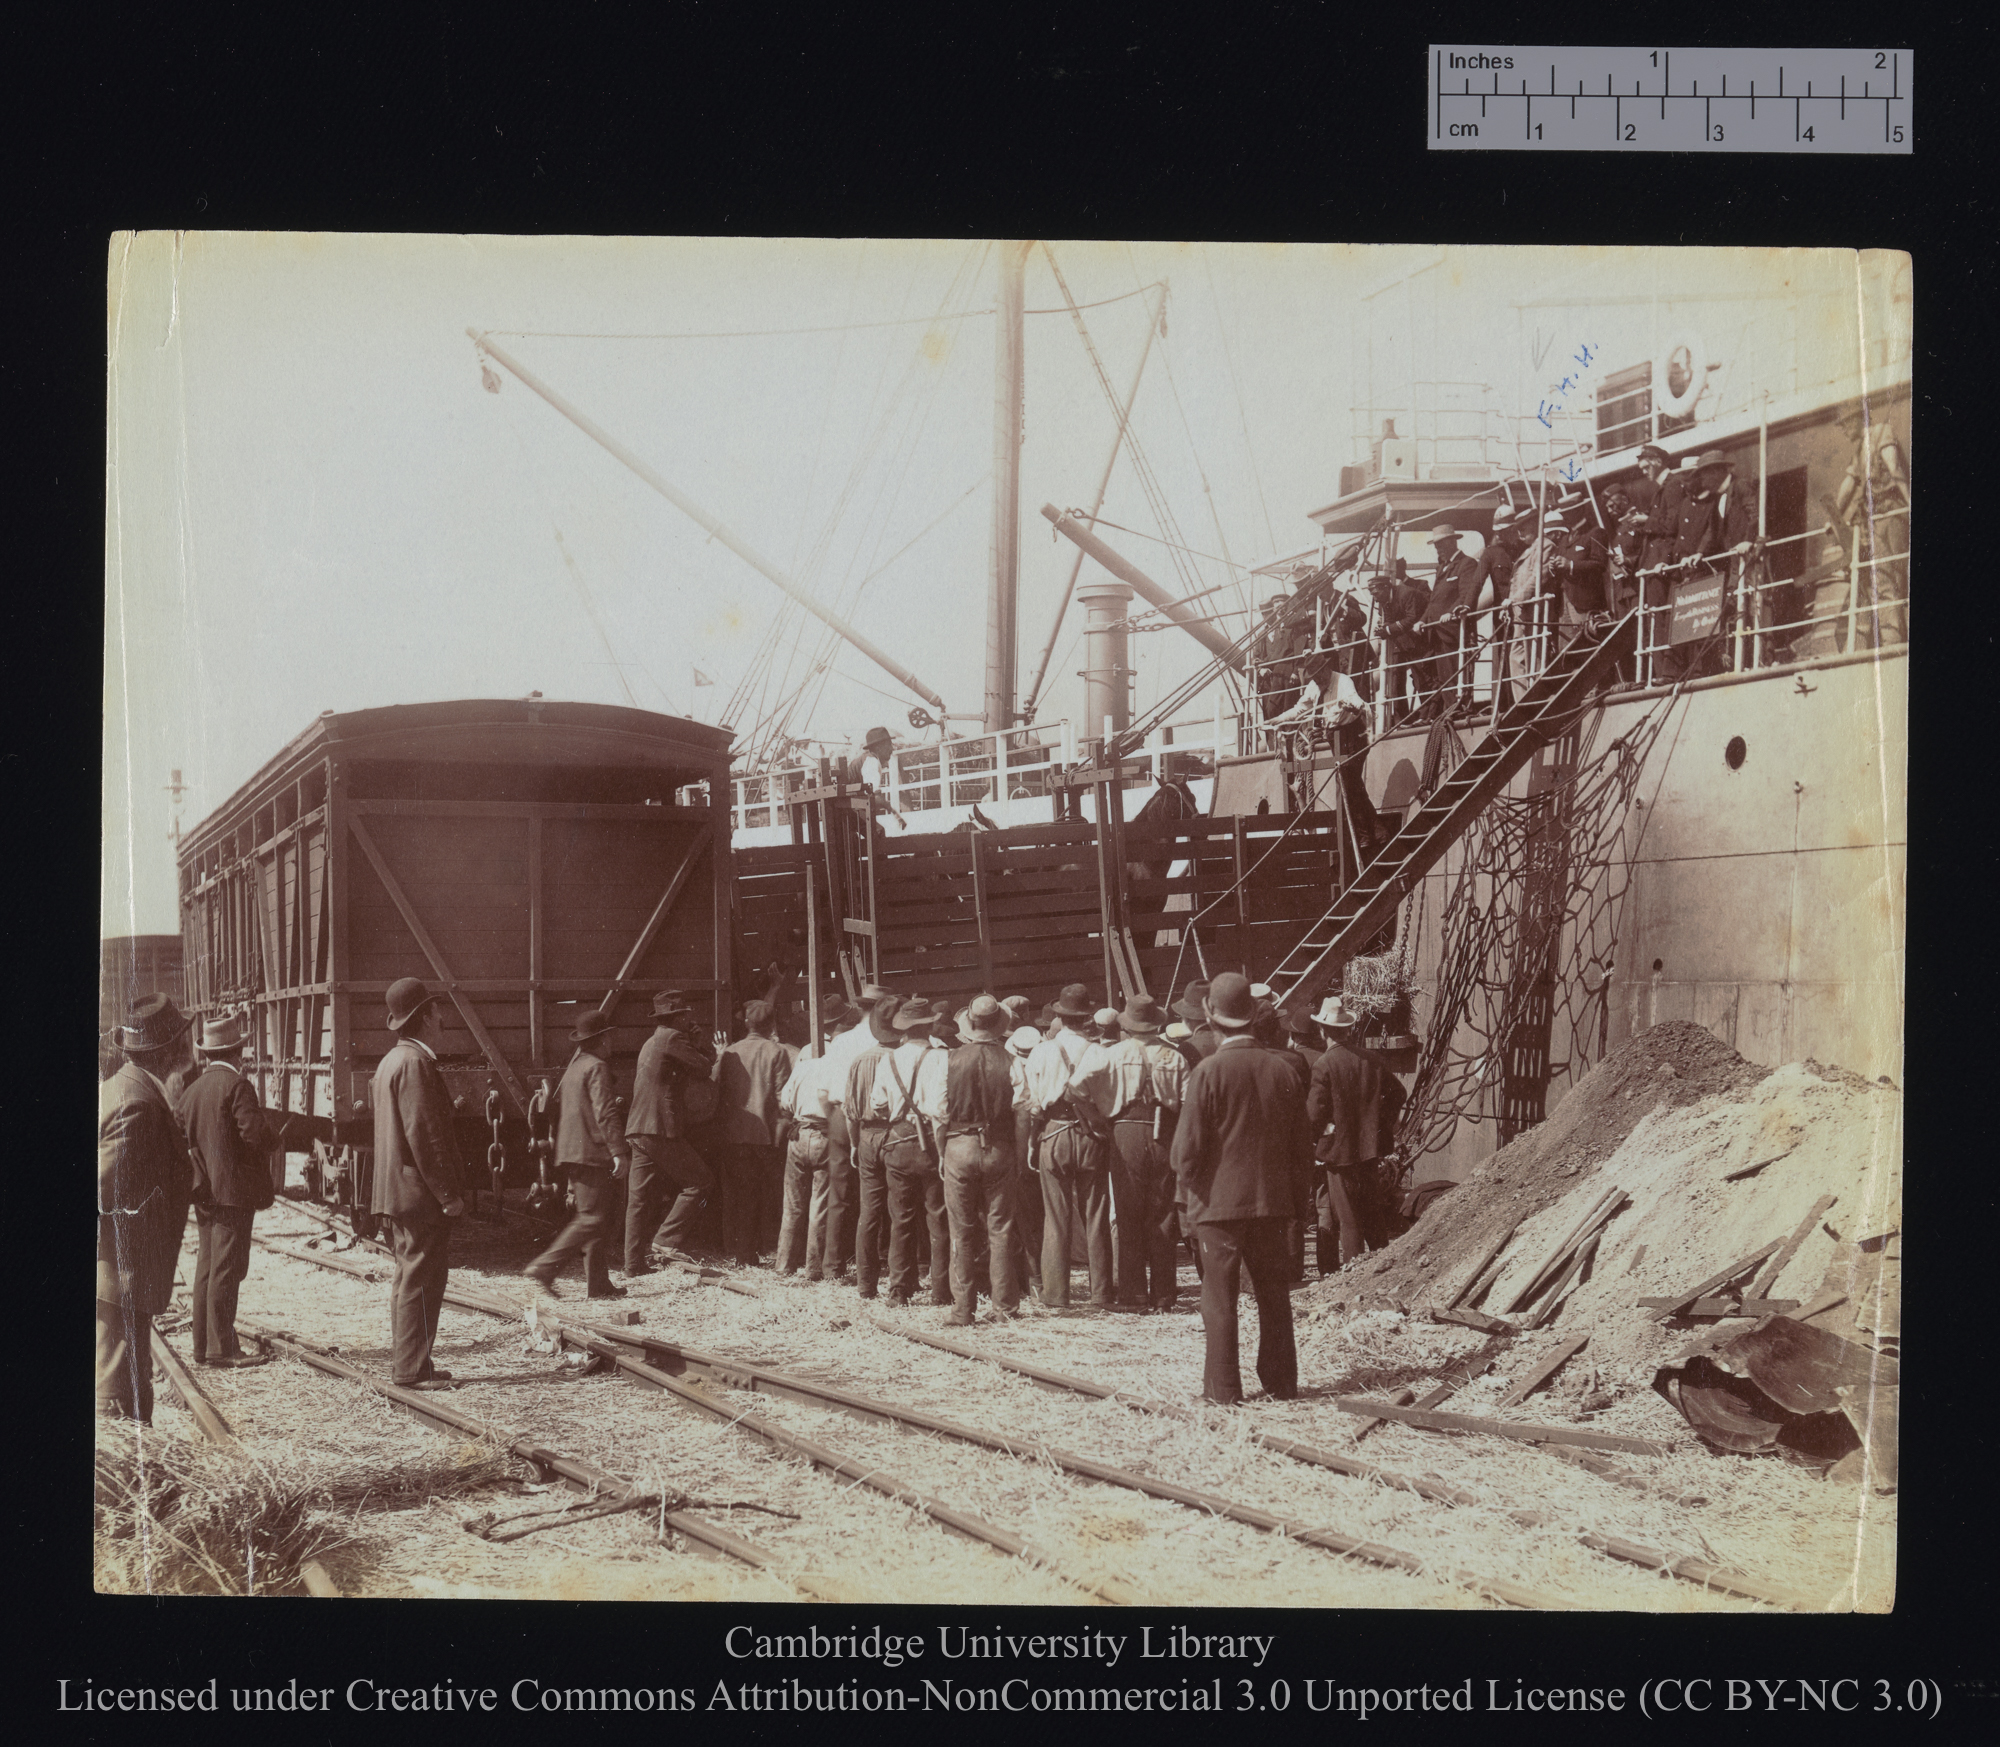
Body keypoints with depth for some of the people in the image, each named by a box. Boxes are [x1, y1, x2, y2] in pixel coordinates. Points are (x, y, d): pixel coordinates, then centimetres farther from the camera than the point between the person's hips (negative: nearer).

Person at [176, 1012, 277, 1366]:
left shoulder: (191, 1089, 10)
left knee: (207, 1267, 11)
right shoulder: (235, 1085, -13)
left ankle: (203, 1346, 14)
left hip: (204, 1191, 8)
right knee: (228, 1267, -6)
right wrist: (274, 1134, 0)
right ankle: (222, 1346, -6)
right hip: (234, 1189, -8)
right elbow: (255, 1133, -19)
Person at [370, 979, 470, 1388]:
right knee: (422, 1279, -7)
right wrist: (448, 1193, -18)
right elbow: (425, 1135, -21)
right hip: (420, 1191, -11)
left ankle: (408, 1363, 21)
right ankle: (413, 1369, -5)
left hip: (398, 1192, 11)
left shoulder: (391, 1061, 17)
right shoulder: (415, 1063, -16)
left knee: (410, 1277, 15)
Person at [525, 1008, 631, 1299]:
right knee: (592, 1218, -10)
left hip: (573, 1153, 10)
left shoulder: (574, 1066, 18)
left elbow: (558, 1106, 24)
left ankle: (598, 1283, 12)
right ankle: (543, 1269, -15)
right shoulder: (596, 1068, -11)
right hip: (592, 1153, -10)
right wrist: (619, 1150, -24)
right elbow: (605, 1113, -20)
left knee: (600, 1220, 12)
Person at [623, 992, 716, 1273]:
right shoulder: (672, 1038, -7)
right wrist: (702, 1047, 11)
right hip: (661, 1129, -10)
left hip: (639, 1130, 10)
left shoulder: (649, 1044, 23)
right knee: (700, 1181, -3)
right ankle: (669, 1238, -8)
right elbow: (705, 1069, -7)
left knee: (641, 1198, 8)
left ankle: (635, 1265, 8)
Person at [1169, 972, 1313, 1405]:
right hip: (1271, 1199, 4)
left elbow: (1189, 1147, -12)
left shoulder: (1207, 1073, -13)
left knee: (1220, 1295, 2)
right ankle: (1281, 1381, 19)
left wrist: (1189, 1188, 4)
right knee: (1273, 1292, 13)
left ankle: (1223, 1387, 5)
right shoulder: (1281, 1069, 1)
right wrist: (1300, 1197, 16)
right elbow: (1300, 1143, 8)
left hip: (1219, 1201, -4)